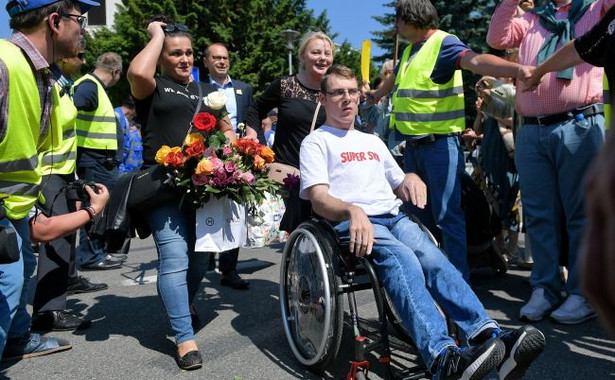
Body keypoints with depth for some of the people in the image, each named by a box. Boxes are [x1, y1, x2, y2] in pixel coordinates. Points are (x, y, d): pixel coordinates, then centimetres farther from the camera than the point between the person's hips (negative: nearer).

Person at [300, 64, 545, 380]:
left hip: (394, 217, 5)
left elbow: (400, 187, 31)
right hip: (349, 223, -5)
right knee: (401, 259, -35)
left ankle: (491, 338, -43)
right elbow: (319, 199, -3)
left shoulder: (373, 141, 31)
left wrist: (411, 179, 5)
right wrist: (353, 211, -25)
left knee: (432, 257, -28)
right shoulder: (316, 142, 12)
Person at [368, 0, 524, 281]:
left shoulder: (443, 43, -10)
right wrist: (377, 94, 56)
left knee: (447, 216, -5)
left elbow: (476, 61, -28)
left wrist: (519, 69, -46)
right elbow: (395, 77, 37)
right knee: (419, 214, 15)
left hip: (439, 144, -9)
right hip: (412, 145, 9)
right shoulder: (410, 50, 17)